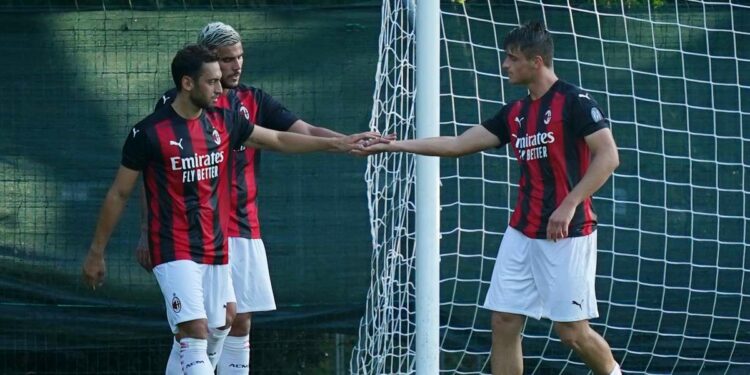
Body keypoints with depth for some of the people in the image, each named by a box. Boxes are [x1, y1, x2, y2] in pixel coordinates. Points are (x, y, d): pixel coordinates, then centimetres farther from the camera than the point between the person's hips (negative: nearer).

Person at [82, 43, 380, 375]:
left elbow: (279, 140, 18)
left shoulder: (223, 122, 6)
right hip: (174, 253, -6)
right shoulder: (149, 133, -10)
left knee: (213, 339, 6)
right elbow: (119, 194, -2)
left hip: (216, 251, 6)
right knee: (195, 335, -17)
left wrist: (338, 143, 14)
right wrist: (96, 253, 2)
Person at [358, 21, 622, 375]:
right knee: (504, 321, 1)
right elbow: (458, 144, 16)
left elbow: (608, 157, -16)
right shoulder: (515, 113, 12)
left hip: (567, 234, -7)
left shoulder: (574, 102, -10)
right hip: (522, 233, 7)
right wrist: (396, 145, 14)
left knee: (572, 330, -5)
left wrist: (569, 205, -22)